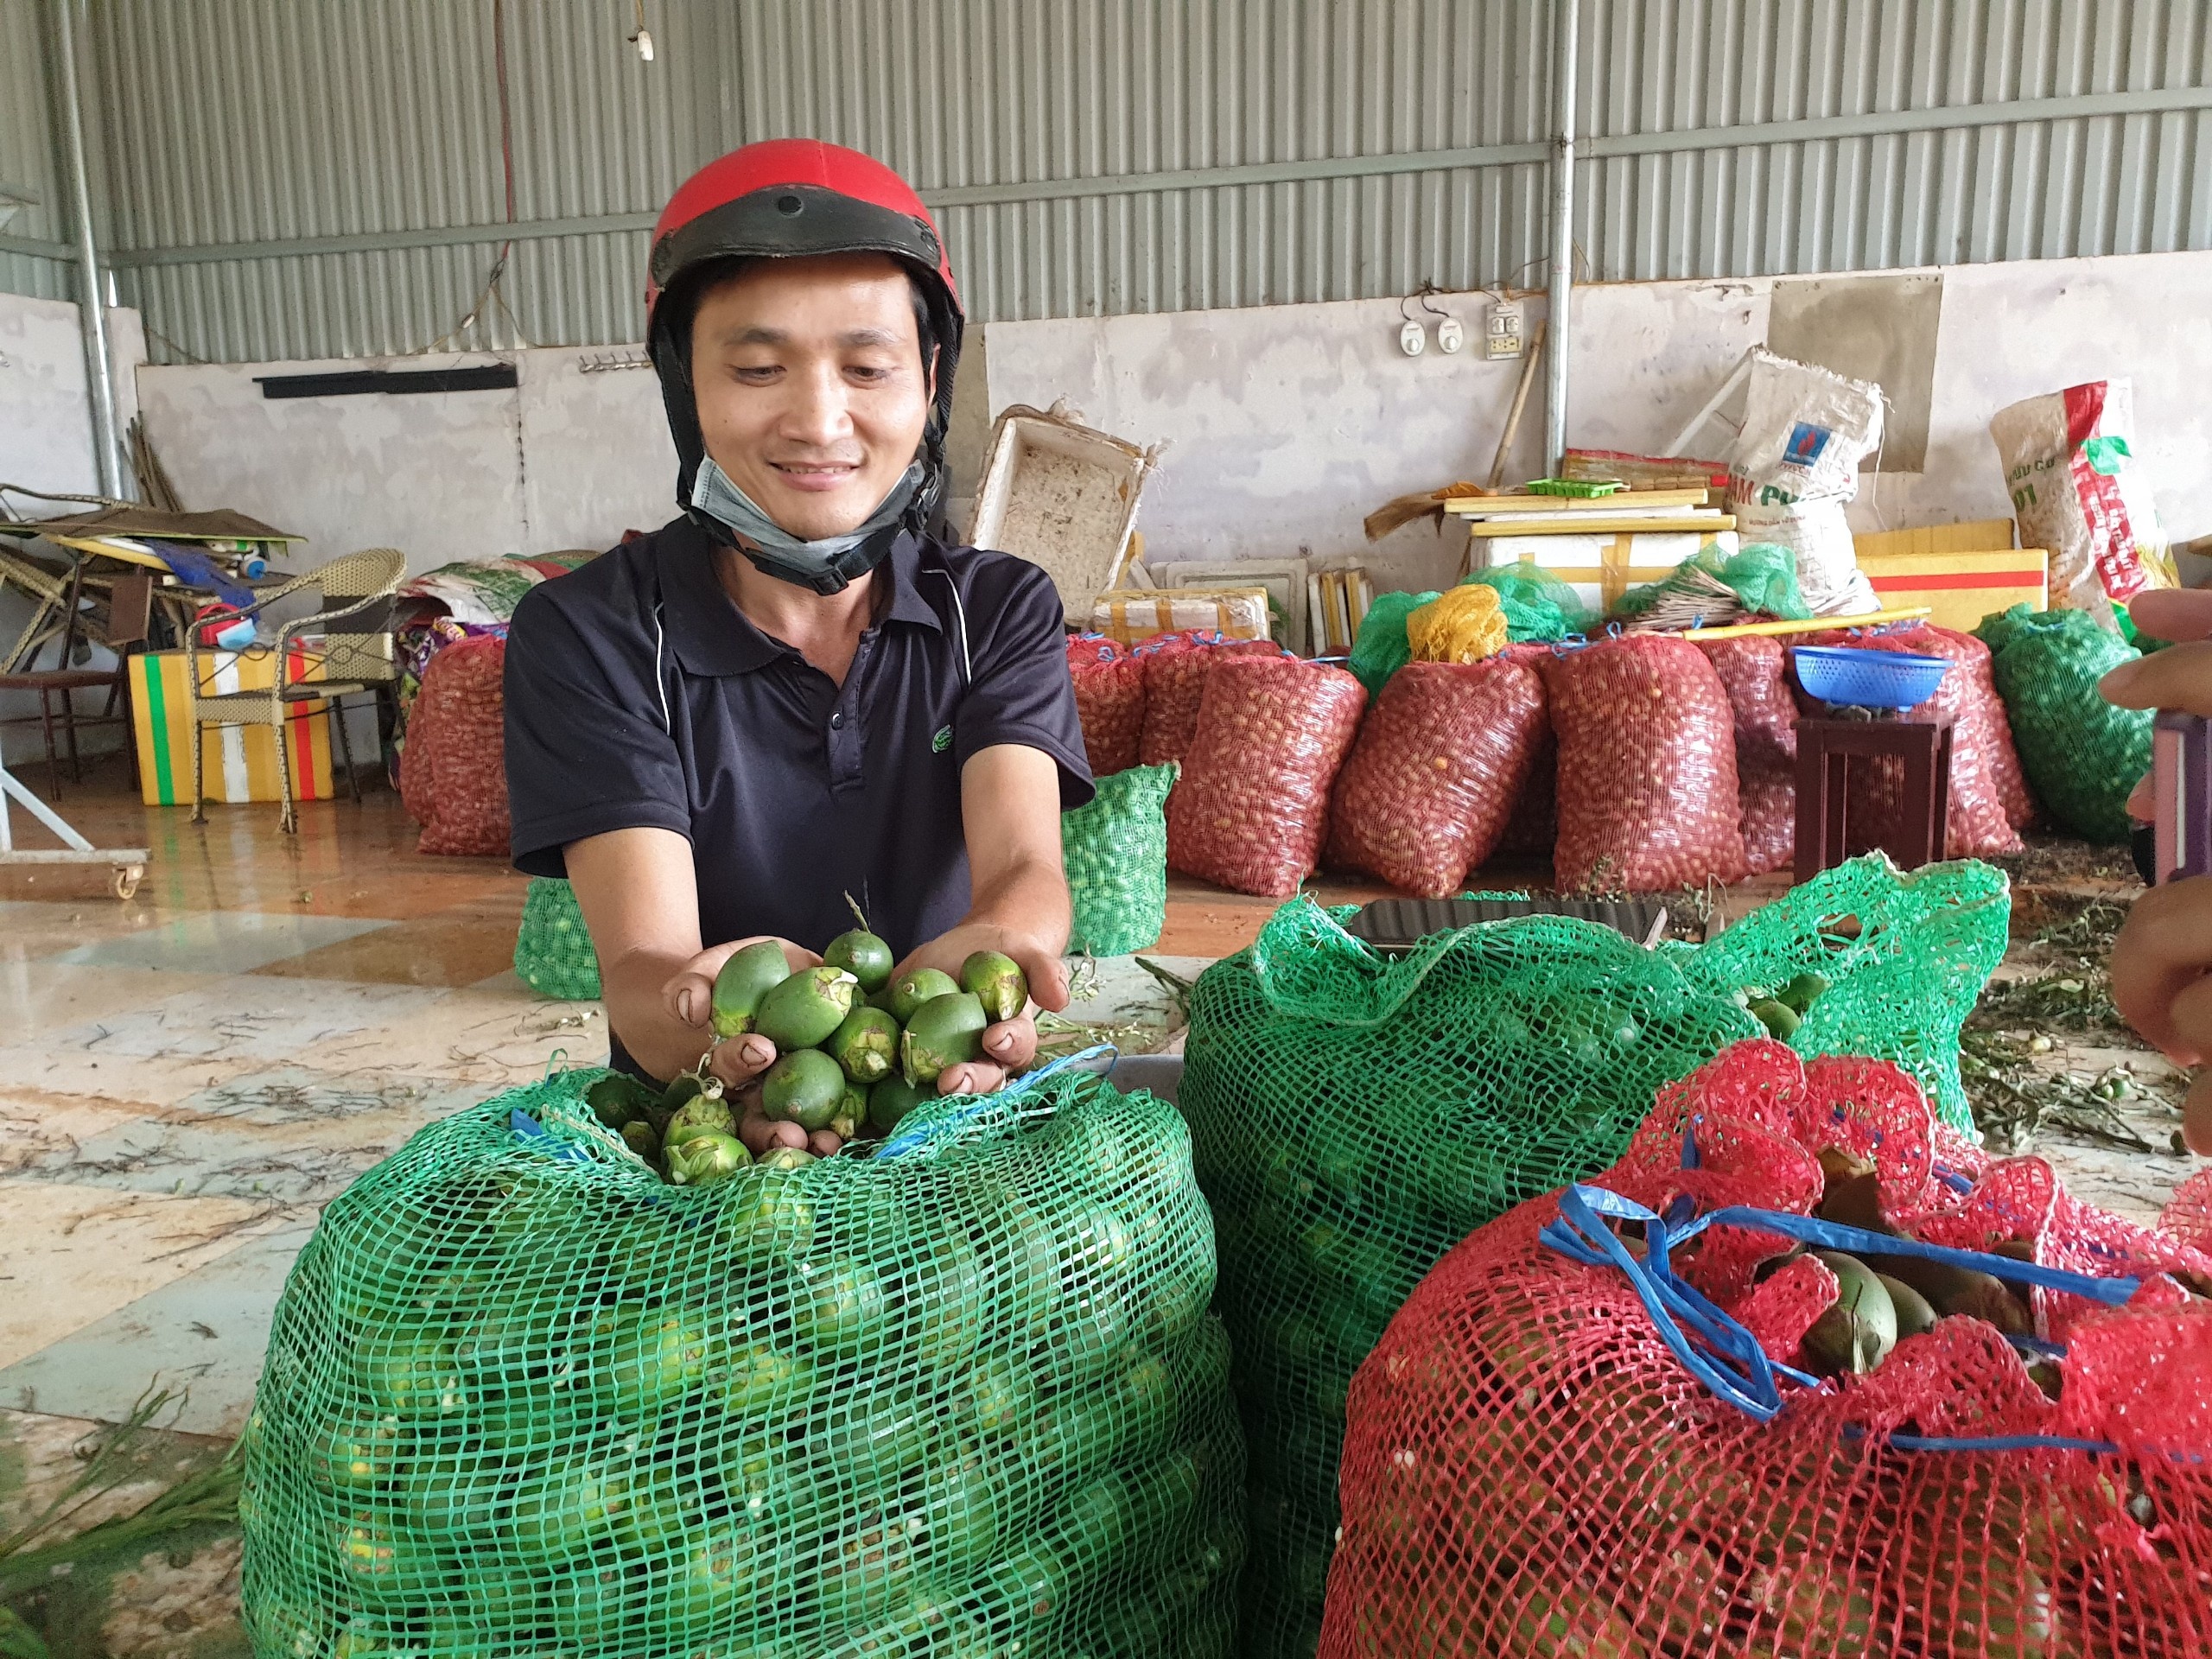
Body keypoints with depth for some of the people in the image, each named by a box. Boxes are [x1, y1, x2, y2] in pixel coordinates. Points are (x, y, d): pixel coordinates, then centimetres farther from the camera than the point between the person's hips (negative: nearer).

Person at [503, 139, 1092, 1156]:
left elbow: (1025, 870, -14)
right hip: (695, 1146, 0)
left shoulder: (1001, 611, 3)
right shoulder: (586, 636, -4)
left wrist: (976, 959, -37)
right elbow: (639, 967, -15)